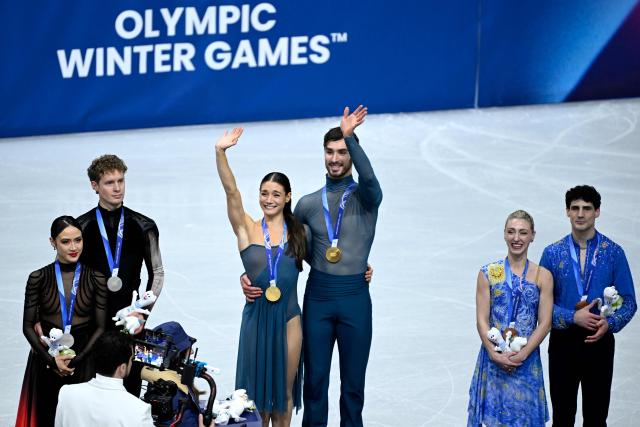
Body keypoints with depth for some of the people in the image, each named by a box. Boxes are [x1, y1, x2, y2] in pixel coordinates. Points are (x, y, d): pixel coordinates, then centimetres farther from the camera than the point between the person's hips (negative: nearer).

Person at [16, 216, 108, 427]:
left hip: (83, 361, 0)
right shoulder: (38, 278, -2)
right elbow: (28, 326, 0)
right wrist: (52, 359, -11)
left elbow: (101, 327, -2)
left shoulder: (96, 279, -2)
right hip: (46, 362, 0)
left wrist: (77, 359, -11)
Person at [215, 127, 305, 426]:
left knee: (284, 392, 9)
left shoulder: (299, 232, 5)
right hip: (257, 316, -1)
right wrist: (220, 152, -26)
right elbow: (231, 192, -13)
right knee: (257, 391, 7)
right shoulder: (247, 229, -1)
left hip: (288, 318, 1)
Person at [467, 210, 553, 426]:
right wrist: (495, 354, -14)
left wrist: (521, 355, -13)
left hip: (526, 359, 0)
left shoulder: (542, 276, 2)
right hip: (493, 358, 0)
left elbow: (544, 323, -3)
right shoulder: (487, 273, 2)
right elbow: (482, 319, -2)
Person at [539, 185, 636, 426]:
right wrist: (573, 318, -16)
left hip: (599, 341, 0)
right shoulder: (552, 253, 0)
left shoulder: (613, 253, -1)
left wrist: (609, 324, -19)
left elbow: (628, 301, 0)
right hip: (563, 341, 0)